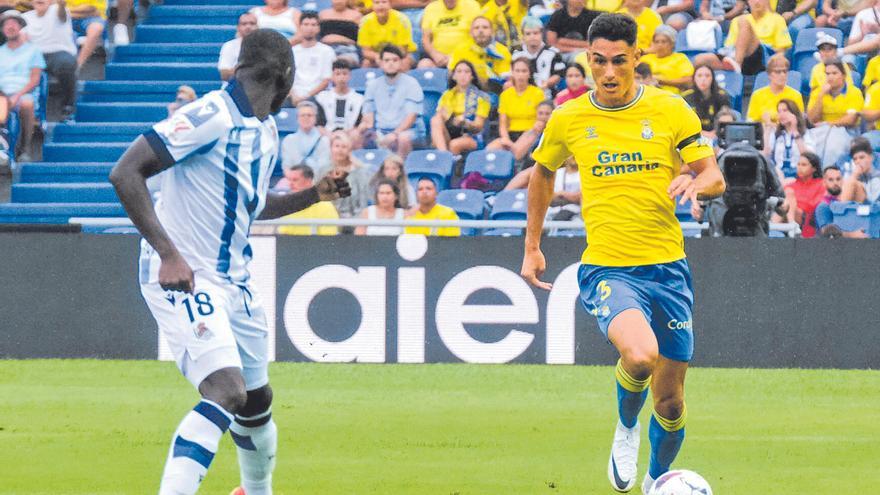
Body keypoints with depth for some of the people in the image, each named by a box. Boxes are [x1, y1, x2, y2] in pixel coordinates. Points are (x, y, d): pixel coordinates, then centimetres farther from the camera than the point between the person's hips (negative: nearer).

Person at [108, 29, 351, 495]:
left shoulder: (266, 132, 11)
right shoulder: (211, 117, -18)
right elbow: (126, 173, -23)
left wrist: (313, 195, 14)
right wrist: (168, 253, -28)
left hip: (231, 279, 9)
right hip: (181, 278, -9)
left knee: (257, 401, 18)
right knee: (227, 390, -26)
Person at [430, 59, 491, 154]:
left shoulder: (481, 97, 8)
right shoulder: (447, 95, 18)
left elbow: (478, 126, 0)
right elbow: (439, 116, 9)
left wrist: (465, 122, -21)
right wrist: (443, 116, -15)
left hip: (471, 137, -4)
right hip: (448, 135, 4)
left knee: (455, 144, -38)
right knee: (435, 119, -28)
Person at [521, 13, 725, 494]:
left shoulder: (670, 110, -1)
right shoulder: (567, 120, 2)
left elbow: (715, 178, 2)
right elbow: (542, 174, 20)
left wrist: (695, 183, -22)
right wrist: (532, 247, 19)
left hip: (667, 267, 2)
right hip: (606, 268, -2)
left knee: (670, 401, 7)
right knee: (639, 356, -31)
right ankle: (626, 429, 2)